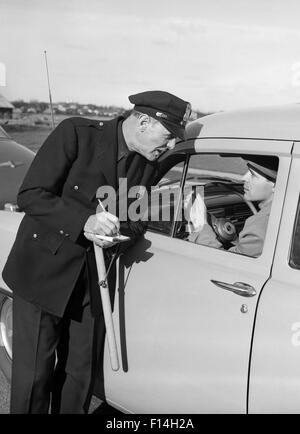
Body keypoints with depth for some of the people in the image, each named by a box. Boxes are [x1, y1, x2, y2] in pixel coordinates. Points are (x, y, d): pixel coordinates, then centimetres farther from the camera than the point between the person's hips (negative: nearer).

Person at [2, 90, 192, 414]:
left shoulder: (147, 164, 2)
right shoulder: (76, 133, -14)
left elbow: (137, 221, 7)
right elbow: (30, 196, -17)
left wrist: (115, 235, -17)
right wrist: (84, 222, -30)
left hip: (94, 281, 5)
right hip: (44, 272, -5)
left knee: (80, 374, 15)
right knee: (33, 376, 3)